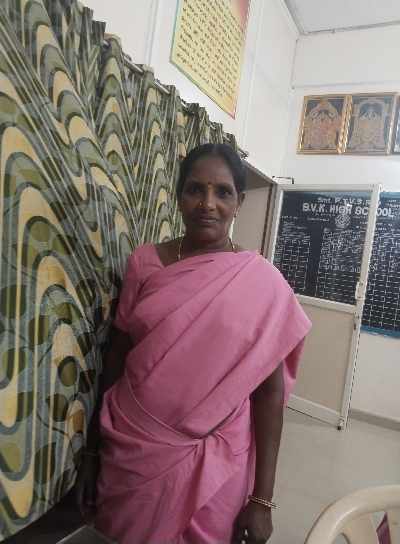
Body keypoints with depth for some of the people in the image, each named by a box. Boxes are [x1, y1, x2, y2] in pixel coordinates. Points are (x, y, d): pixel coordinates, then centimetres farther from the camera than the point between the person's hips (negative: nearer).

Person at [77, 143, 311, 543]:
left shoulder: (264, 281, -11)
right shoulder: (144, 262, -5)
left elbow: (269, 391, -8)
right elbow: (116, 358, 1)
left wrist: (262, 498, -5)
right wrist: (92, 450, 7)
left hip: (214, 463, -1)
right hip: (130, 451, 2)